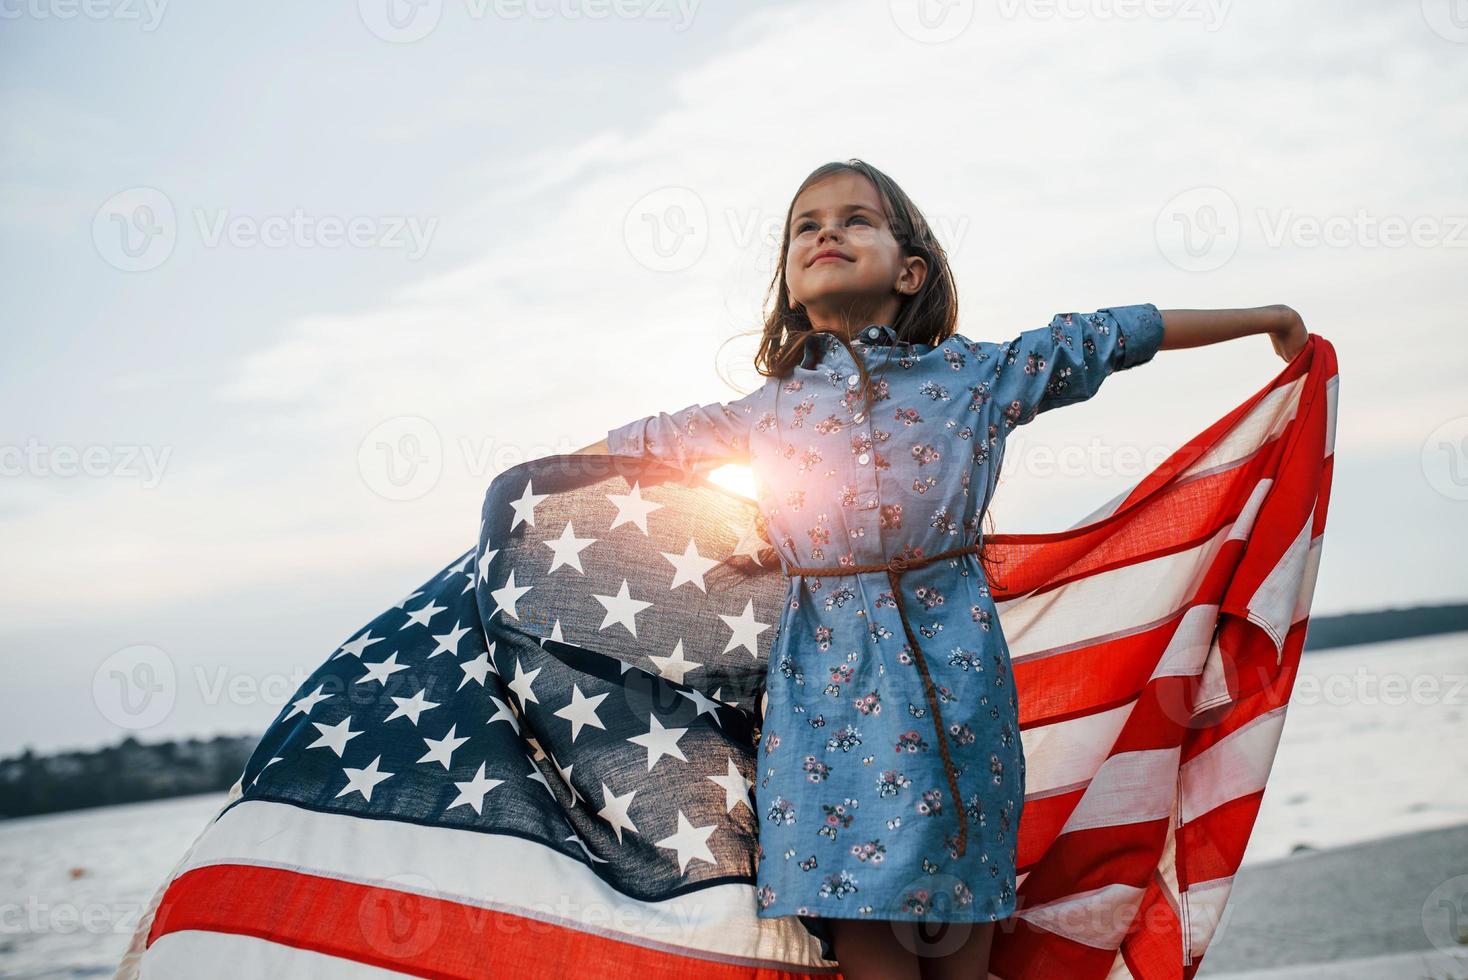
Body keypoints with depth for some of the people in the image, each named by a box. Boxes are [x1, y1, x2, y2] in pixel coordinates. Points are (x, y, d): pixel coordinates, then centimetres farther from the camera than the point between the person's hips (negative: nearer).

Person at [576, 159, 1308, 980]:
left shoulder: (979, 374, 6)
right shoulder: (769, 410, 9)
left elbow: (1118, 335, 14)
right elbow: (637, 447, 22)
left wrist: (1266, 318, 22)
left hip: (950, 674, 0)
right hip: (827, 685, 1)